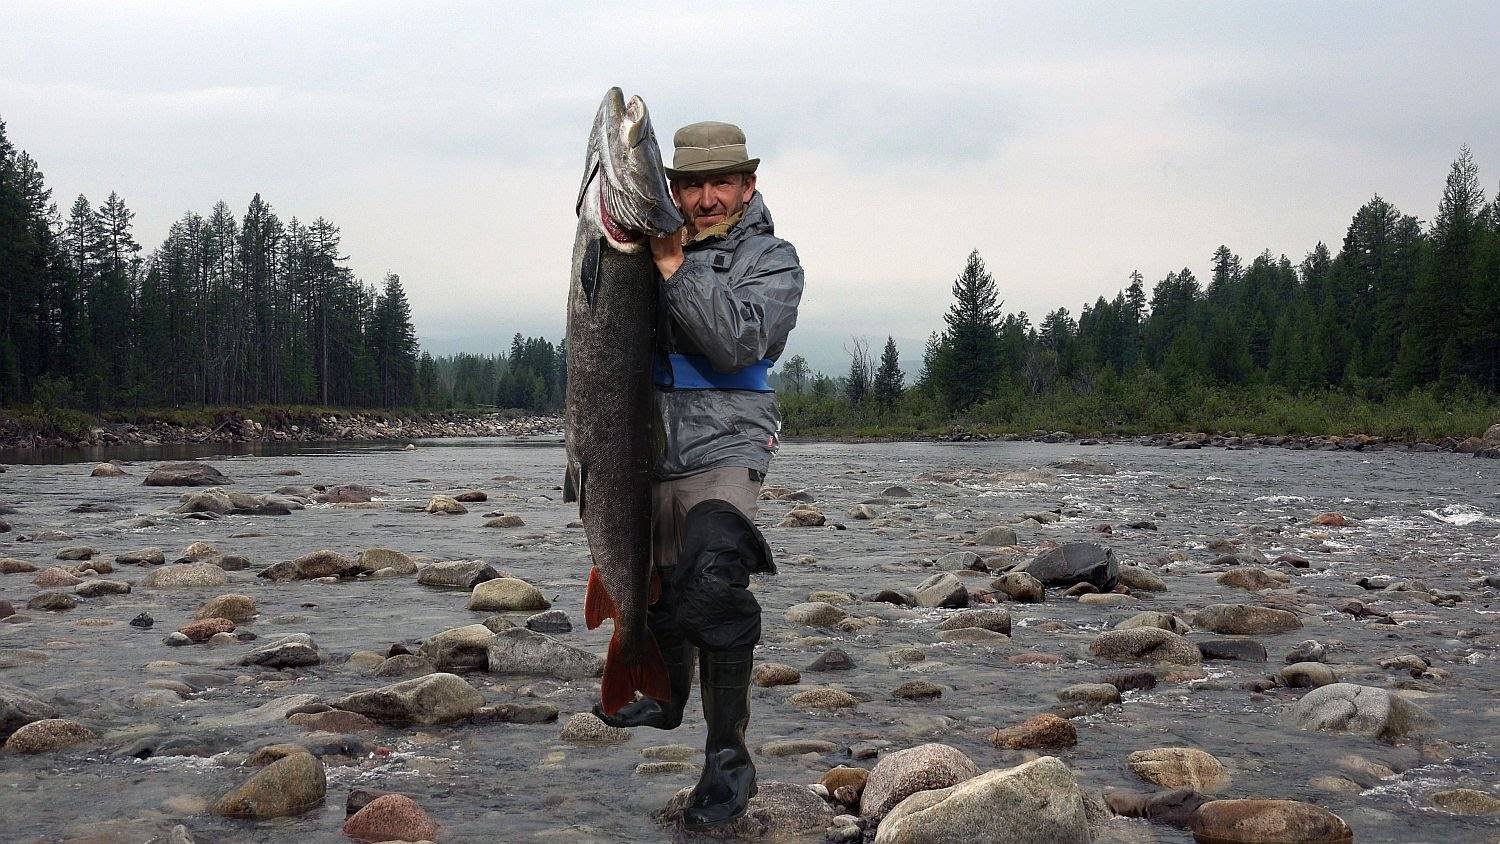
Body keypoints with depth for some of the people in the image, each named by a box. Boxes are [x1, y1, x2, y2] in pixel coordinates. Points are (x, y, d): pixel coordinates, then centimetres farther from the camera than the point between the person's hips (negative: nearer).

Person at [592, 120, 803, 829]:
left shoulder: (771, 260, -1)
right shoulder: (655, 241, 11)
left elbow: (737, 342, -20)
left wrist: (674, 265, -22)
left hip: (723, 451, -5)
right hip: (646, 453, 6)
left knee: (710, 580, -29)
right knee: (654, 585, 22)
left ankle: (728, 757, -19)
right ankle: (667, 697, 51)